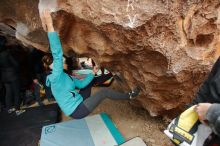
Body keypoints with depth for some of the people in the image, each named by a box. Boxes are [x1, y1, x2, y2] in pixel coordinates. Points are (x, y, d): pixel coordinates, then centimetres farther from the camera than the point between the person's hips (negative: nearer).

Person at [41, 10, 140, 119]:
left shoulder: (64, 77, 9)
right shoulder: (56, 76, -19)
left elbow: (81, 84, 15)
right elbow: (57, 55, -35)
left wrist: (93, 73, 13)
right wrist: (50, 26, -40)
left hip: (77, 108, 9)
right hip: (77, 111, -9)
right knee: (104, 92, -11)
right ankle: (129, 96, 6)